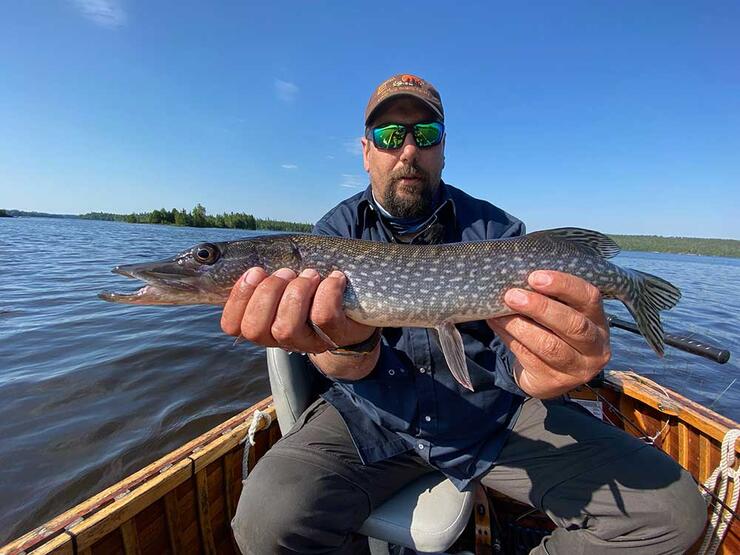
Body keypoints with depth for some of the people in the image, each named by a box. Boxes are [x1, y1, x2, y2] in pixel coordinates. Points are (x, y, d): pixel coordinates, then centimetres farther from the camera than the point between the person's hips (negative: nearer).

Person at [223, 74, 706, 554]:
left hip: (492, 415, 2)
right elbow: (349, 368, -12)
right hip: (372, 419, 0)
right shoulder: (336, 231, -2)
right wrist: (351, 344, -37)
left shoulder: (496, 230, -1)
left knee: (671, 510, -12)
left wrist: (546, 374, -33)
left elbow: (522, 359, -9)